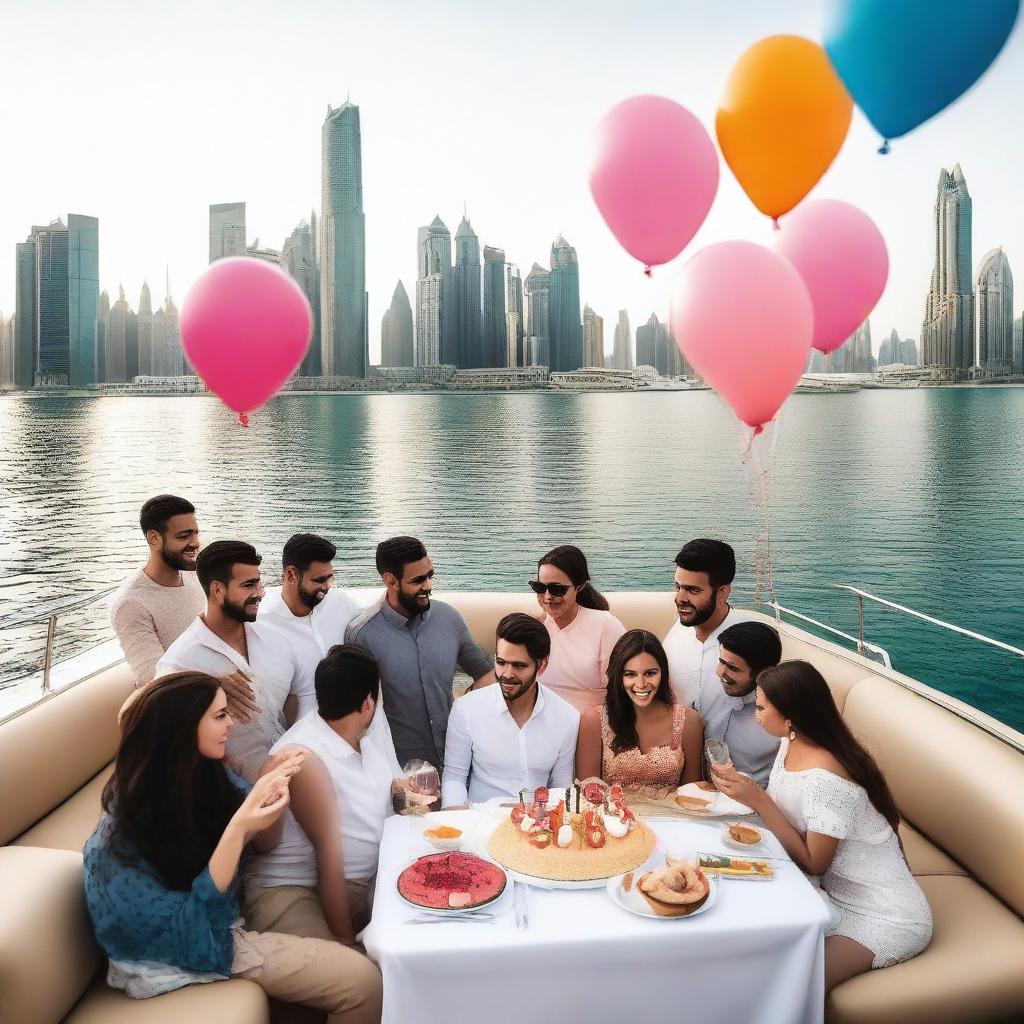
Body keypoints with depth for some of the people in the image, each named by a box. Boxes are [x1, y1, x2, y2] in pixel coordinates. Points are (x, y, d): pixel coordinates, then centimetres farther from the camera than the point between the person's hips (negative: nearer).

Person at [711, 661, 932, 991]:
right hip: (836, 893, 8)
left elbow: (813, 863, -19)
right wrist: (741, 786, -11)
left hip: (884, 918, -8)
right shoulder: (791, 744, -1)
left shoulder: (825, 778, -28)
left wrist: (758, 799, -24)